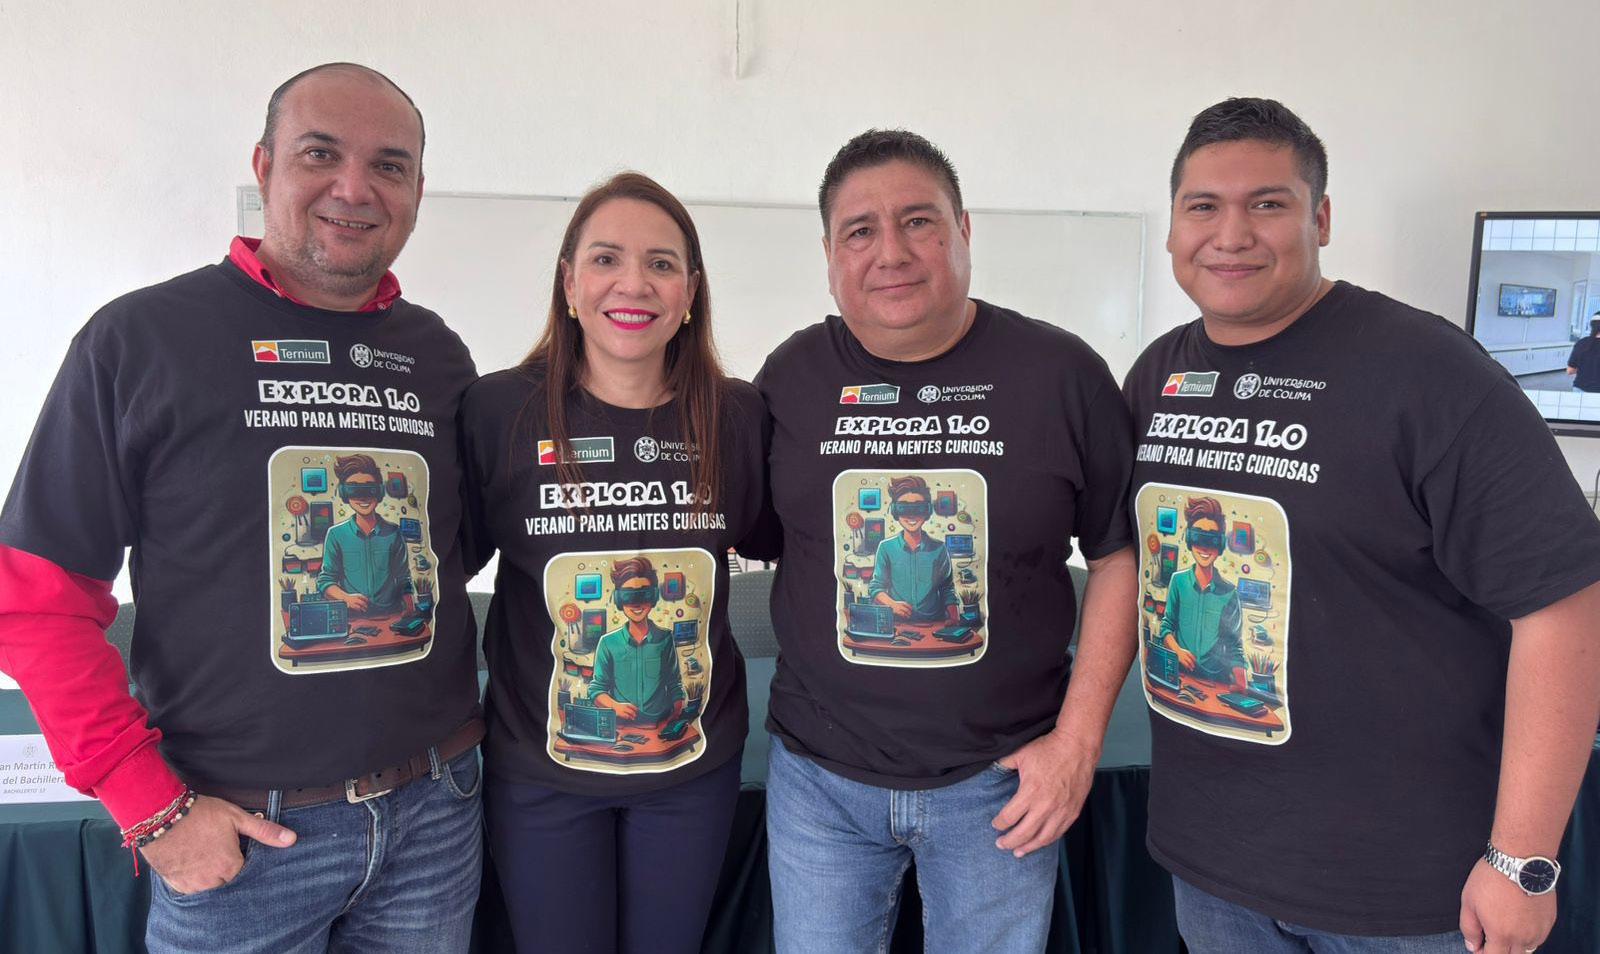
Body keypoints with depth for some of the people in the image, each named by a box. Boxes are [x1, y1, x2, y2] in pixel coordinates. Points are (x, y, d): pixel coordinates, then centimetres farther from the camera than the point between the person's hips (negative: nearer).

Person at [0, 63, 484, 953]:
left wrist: (450, 748, 4)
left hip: (435, 813, 3)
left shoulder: (441, 355, 2)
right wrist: (152, 809, -9)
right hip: (236, 834, -3)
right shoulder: (140, 338, -7)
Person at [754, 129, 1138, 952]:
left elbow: (1118, 555, -2)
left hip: (1000, 781, -1)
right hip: (819, 776, 2)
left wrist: (1078, 739, -6)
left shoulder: (1061, 373, -7)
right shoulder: (792, 376, -2)